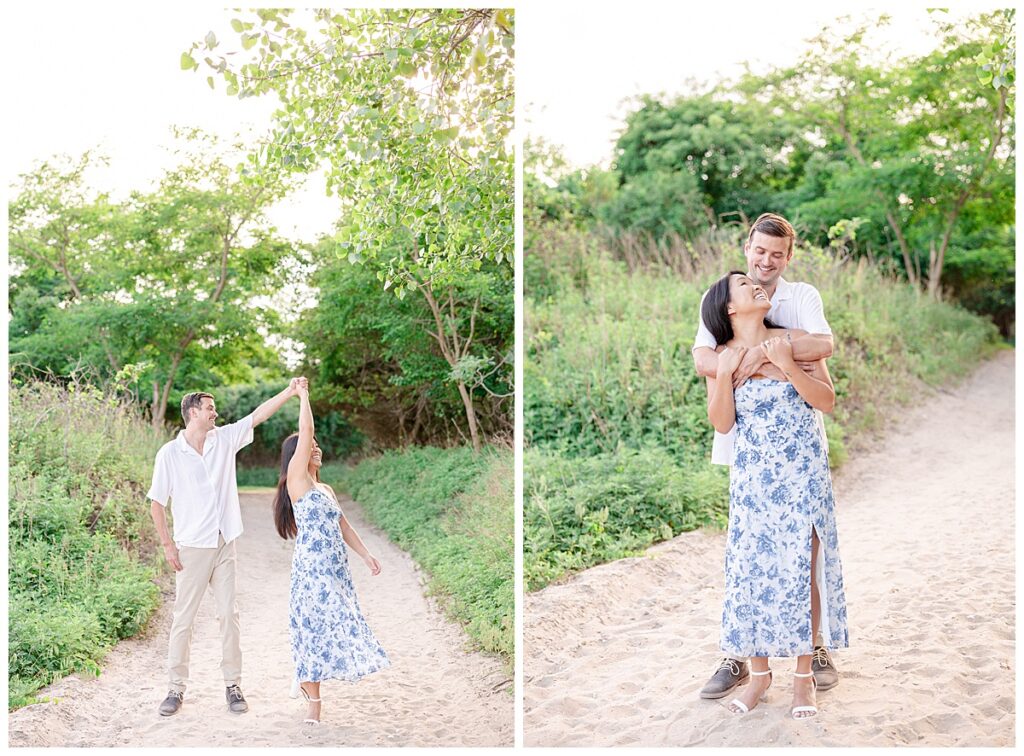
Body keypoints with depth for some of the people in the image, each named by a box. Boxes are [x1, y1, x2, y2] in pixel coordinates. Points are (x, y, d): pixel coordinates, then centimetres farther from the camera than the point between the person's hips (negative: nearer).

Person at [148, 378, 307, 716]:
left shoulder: (224, 439, 5)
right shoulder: (169, 454, -6)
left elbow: (259, 414, -1)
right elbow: (156, 503, -2)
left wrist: (290, 391, -10)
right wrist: (168, 544, -6)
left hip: (224, 545, 4)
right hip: (192, 548, -3)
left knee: (229, 615, 5)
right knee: (183, 619, 3)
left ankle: (233, 685, 14)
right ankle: (176, 688, 14)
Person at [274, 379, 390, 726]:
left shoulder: (326, 489, 17)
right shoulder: (296, 480, -5)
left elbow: (342, 525, 20)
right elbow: (305, 433, -13)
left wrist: (366, 554, 13)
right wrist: (303, 395, -7)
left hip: (336, 568, 8)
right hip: (311, 568, -8)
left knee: (332, 627, 10)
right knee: (316, 628, -5)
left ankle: (306, 681, 27)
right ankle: (313, 707, 1)